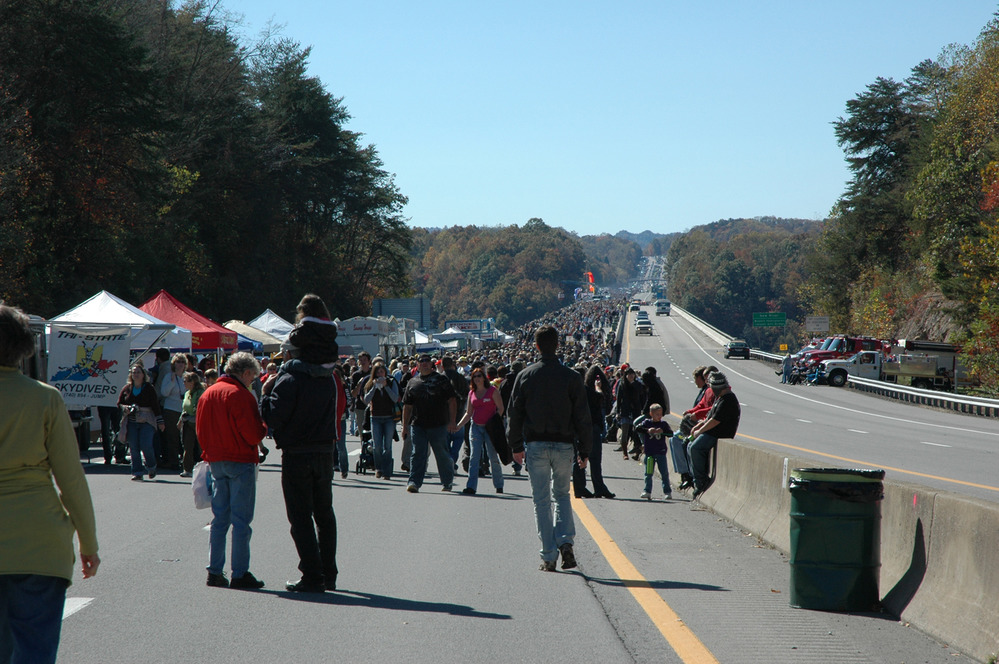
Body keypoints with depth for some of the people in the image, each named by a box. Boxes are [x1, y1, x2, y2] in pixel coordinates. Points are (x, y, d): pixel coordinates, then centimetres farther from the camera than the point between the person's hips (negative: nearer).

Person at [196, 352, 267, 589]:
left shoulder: (208, 394, 9)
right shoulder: (241, 395, -15)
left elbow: (200, 431, 14)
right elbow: (253, 434, -17)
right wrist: (264, 427, 2)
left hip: (216, 462, 7)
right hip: (241, 462, -7)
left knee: (219, 518, 13)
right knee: (241, 520, -3)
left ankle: (215, 571, 12)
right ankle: (240, 574, -2)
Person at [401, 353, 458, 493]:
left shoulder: (441, 379, 4)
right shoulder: (413, 382, 13)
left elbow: (452, 401, 1)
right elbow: (407, 406, 16)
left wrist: (452, 421, -7)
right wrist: (405, 425, 9)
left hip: (439, 425, -2)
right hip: (418, 425, 2)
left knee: (442, 455, 5)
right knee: (418, 454, -4)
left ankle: (447, 482, 20)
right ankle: (414, 482, -6)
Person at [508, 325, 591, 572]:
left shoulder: (525, 376, -1)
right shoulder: (571, 377, -2)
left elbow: (515, 413, 2)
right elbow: (582, 417, -1)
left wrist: (516, 446, 10)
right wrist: (584, 450, 7)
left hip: (536, 445, -1)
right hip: (564, 445, 1)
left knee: (542, 500, 5)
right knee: (562, 495, 17)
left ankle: (549, 556, 2)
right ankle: (565, 542, -4)